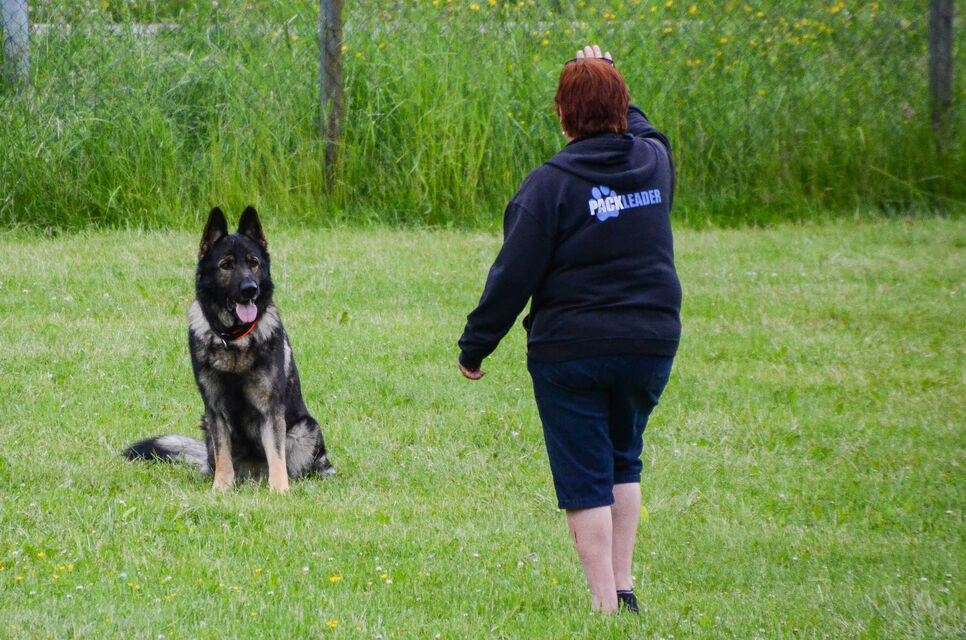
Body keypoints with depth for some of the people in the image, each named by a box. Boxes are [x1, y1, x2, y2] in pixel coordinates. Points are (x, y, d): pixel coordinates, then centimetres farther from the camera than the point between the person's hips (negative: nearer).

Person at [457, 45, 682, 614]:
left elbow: (513, 277, -12)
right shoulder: (654, 161, 1)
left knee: (584, 480, 2)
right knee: (624, 464, 22)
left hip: (570, 352, -5)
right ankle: (624, 586, 18)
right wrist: (607, 79, 35)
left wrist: (475, 346, -3)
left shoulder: (552, 184, -13)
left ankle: (606, 602, -2)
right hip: (652, 344, 5)